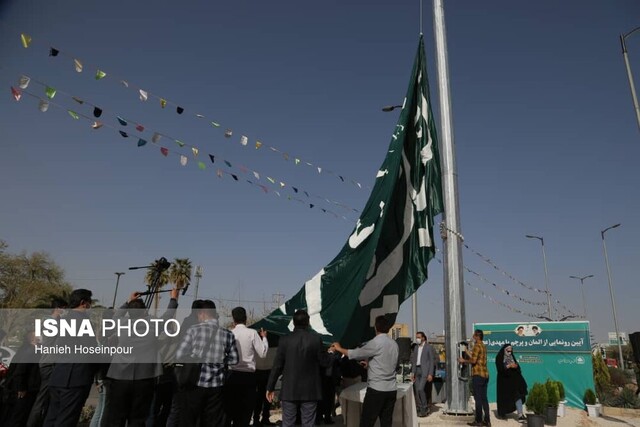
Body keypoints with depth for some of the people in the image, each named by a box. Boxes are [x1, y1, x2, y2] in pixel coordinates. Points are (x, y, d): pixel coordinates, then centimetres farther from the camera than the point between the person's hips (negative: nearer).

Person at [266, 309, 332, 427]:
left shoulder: (285, 340, -6)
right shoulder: (316, 339, -7)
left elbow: (277, 366, -4)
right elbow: (324, 362, -2)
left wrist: (270, 387, 5)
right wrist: (330, 353, 20)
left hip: (289, 390, 0)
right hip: (310, 390, 0)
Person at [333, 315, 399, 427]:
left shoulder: (376, 343, -12)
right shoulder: (395, 344, 9)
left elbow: (355, 354, -7)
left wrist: (339, 348, 9)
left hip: (376, 389, -7)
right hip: (391, 389, 7)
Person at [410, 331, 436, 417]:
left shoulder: (429, 347, -4)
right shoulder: (416, 347, 14)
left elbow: (432, 361, -6)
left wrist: (430, 374, -12)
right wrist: (413, 372, 11)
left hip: (425, 370, -6)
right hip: (417, 370, 6)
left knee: (420, 389, -15)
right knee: (417, 390, 3)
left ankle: (425, 408, 1)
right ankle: (419, 409, 13)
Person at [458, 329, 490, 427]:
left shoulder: (477, 346, -12)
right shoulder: (483, 346, 15)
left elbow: (473, 361, -18)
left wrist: (463, 361, -3)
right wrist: (467, 352, 25)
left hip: (477, 375, -9)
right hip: (484, 375, 9)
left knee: (478, 398, -4)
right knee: (484, 398, 11)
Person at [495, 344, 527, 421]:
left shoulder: (512, 357, 14)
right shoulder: (499, 358, -3)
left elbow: (517, 366, 12)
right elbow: (500, 368, -14)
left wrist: (516, 366, -9)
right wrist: (509, 366, -23)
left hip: (513, 379, 4)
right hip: (504, 380, -4)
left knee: (517, 395, -12)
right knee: (504, 397, 6)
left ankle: (520, 415, -17)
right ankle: (502, 413, 27)